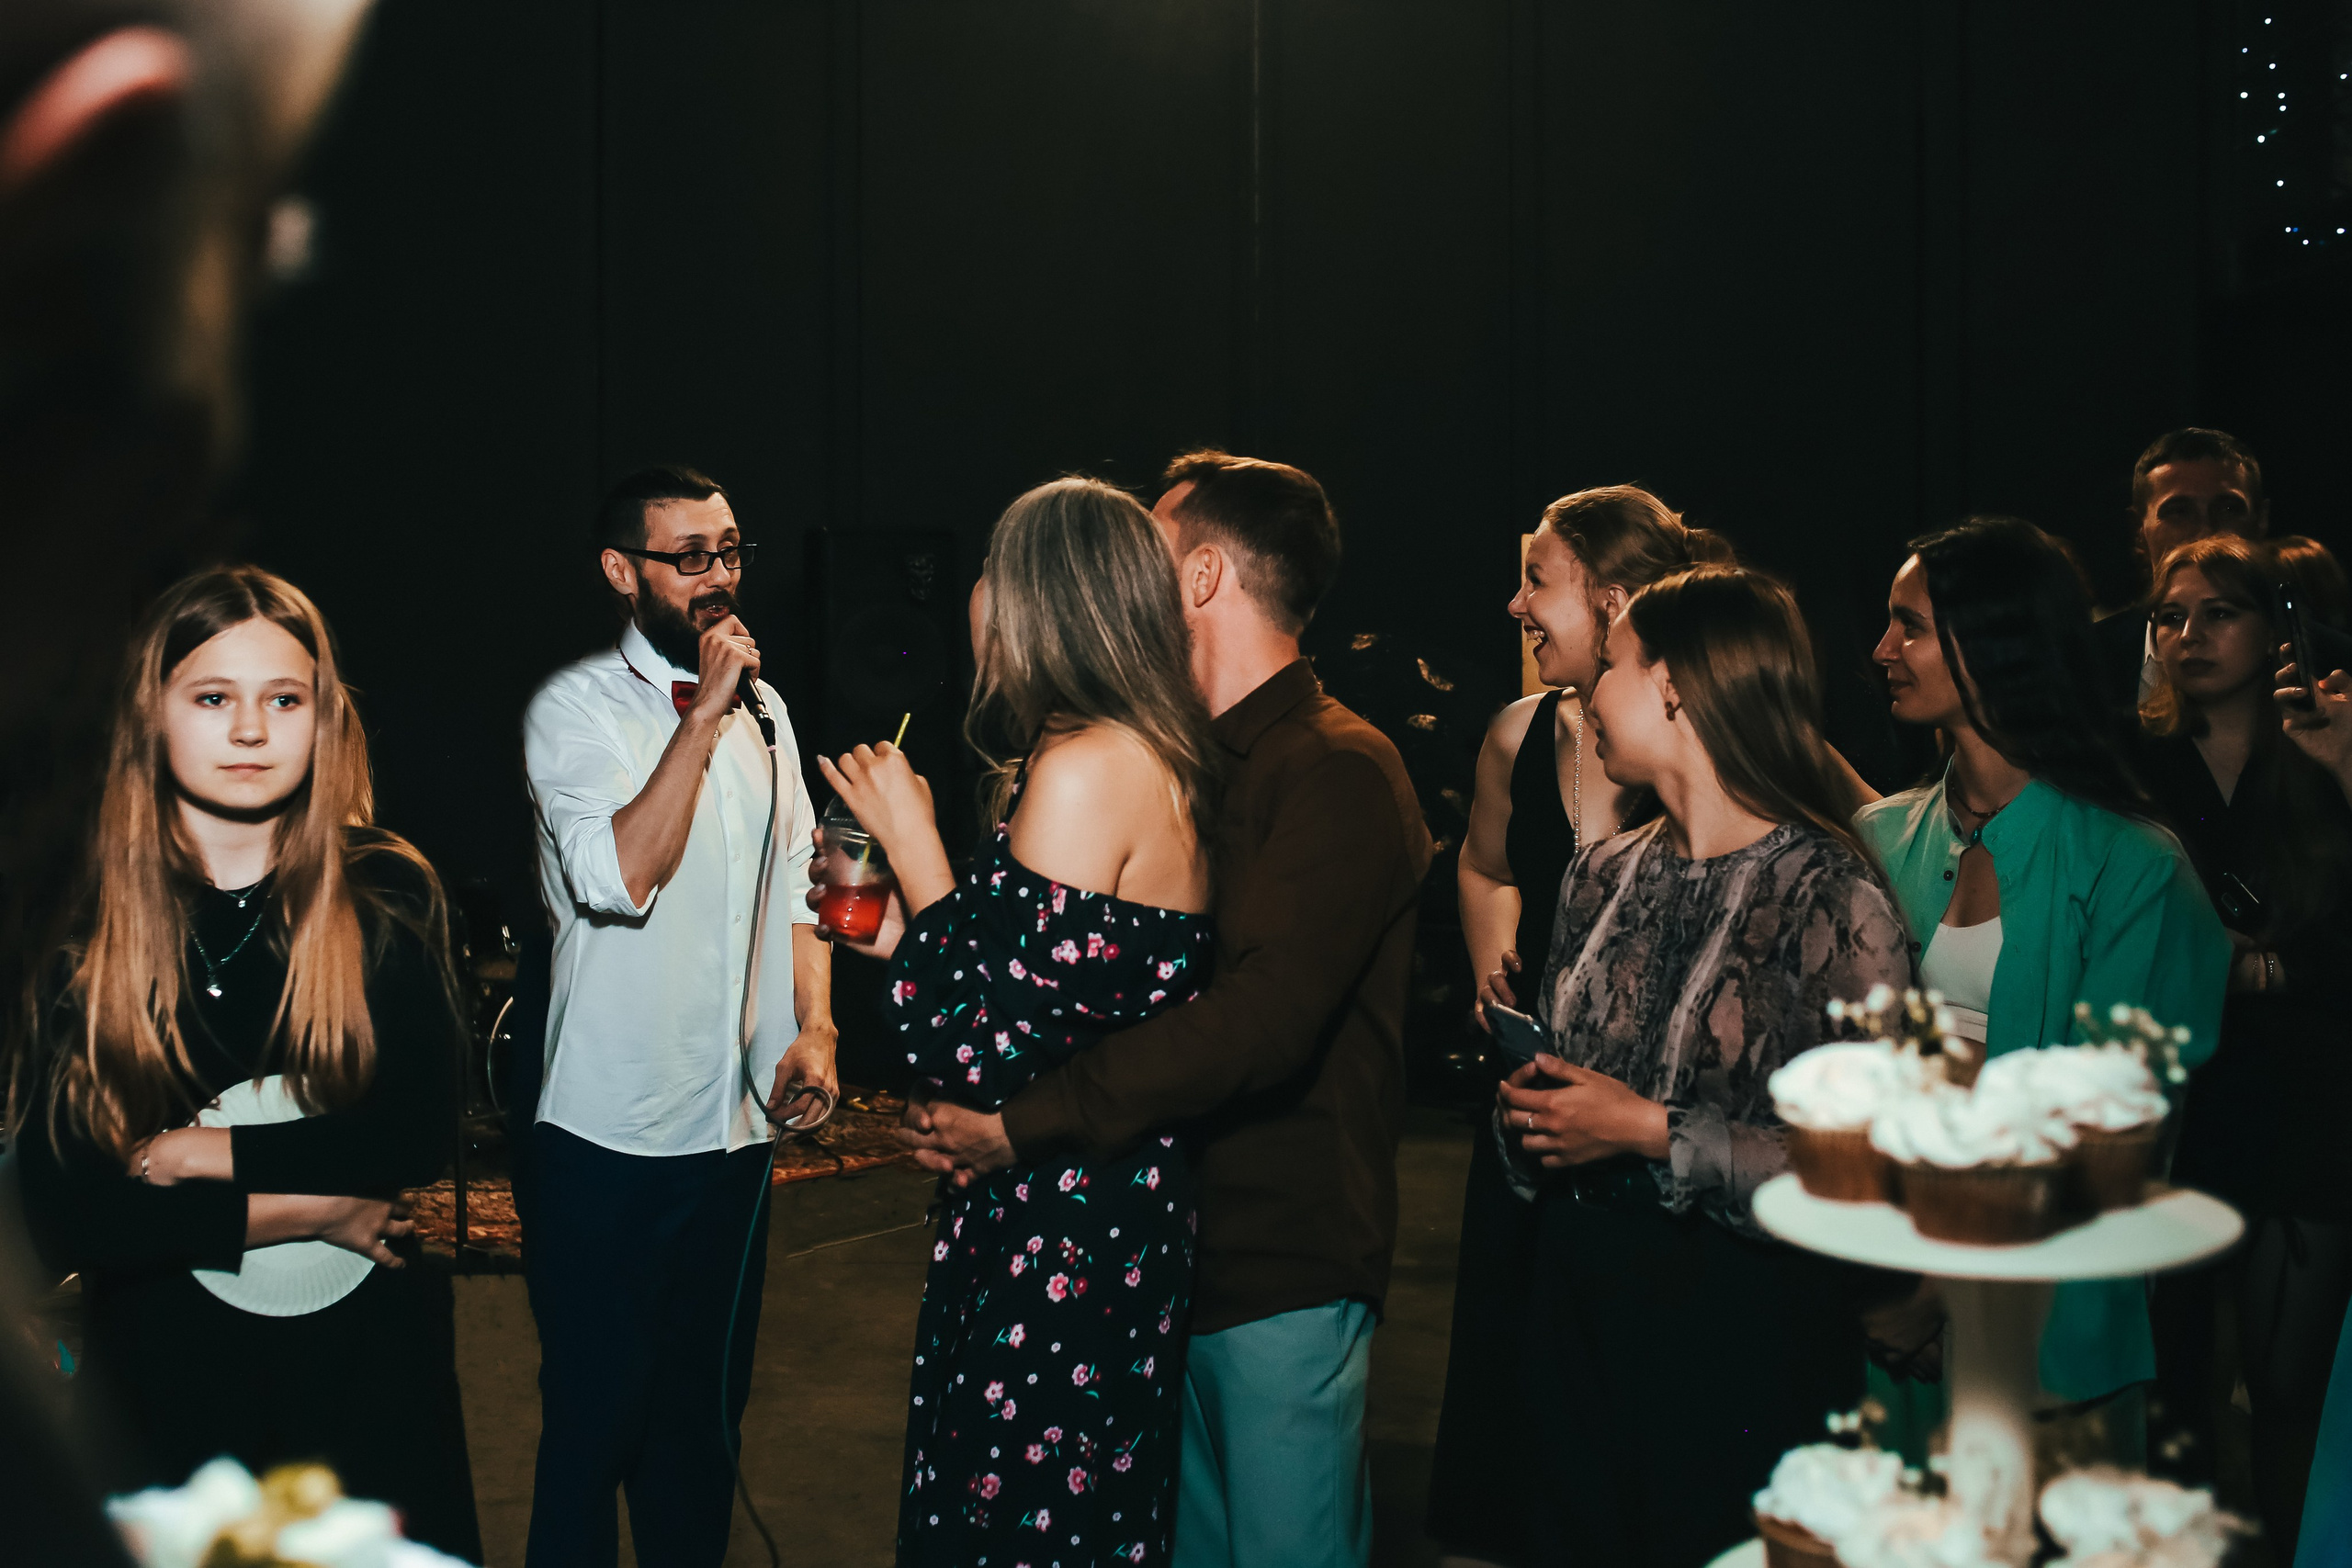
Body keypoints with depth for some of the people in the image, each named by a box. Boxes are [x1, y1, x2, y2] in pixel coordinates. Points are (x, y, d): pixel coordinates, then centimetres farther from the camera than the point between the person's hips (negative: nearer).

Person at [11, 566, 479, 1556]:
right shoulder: (76, 917, -5)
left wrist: (201, 1154, -12)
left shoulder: (388, 897, -2)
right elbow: (55, 1212, -9)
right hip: (162, 1374, -1)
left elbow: (418, 1133, -9)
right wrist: (301, 1210, -14)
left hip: (368, 1362, 1)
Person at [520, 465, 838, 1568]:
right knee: (597, 1416, 4)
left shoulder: (762, 710, 10)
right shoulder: (575, 708, -9)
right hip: (609, 1134, -6)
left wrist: (815, 1026, 0)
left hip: (738, 1123, 6)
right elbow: (619, 878, -24)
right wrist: (705, 716, -22)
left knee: (706, 1411, 17)